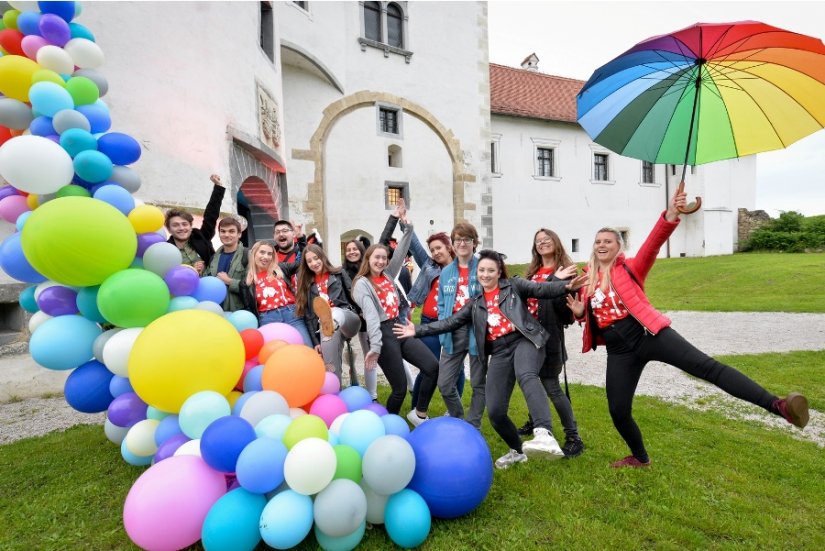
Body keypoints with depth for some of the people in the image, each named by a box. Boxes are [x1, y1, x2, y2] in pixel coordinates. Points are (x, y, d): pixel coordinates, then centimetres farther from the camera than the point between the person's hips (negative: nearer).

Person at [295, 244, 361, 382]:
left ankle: (332, 322, -73)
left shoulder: (339, 274, 12)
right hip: (323, 326, 3)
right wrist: (315, 341, 3)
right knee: (331, 369, -20)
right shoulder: (307, 284, 16)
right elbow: (308, 316, 11)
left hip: (346, 316, -3)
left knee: (335, 314, -40)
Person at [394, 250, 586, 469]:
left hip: (524, 341, -3)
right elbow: (450, 322, 18)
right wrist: (418, 330, 13)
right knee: (495, 411, -1)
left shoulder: (514, 285, 11)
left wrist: (566, 286, -24)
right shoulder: (475, 303, 20)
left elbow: (541, 289, -4)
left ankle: (544, 435, -52)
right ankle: (517, 450, 25)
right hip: (499, 352, 4)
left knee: (526, 376, -37)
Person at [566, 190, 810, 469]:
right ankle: (640, 457, 33)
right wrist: (579, 311, -6)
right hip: (619, 351, 3)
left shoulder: (629, 268, 1)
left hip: (648, 334, -3)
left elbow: (652, 244, -18)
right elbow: (587, 313, 19)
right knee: (618, 411, 8)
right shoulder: (587, 280, 9)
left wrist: (670, 216, -36)